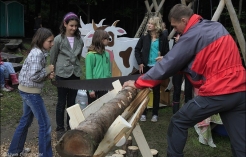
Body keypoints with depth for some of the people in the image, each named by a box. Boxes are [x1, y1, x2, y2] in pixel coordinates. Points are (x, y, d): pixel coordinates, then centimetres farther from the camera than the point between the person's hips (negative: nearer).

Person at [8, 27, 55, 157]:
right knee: (45, 123, 0)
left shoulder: (38, 52, 9)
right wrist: (48, 70, -14)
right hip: (31, 92, -10)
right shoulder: (37, 54, -21)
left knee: (26, 120, 22)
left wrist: (47, 75, 0)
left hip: (27, 91, 10)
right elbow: (34, 76, -27)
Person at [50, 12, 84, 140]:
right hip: (62, 74, -3)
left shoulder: (79, 40, 3)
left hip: (75, 74, 4)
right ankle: (60, 129, 16)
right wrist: (53, 73, 7)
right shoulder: (59, 39, -8)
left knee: (72, 102, 12)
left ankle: (70, 127, 25)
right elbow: (52, 57, 1)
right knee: (62, 103, 5)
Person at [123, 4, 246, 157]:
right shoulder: (217, 26, 16)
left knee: (178, 123, 9)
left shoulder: (192, 35, -8)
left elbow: (169, 64, -8)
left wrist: (138, 83, 0)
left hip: (217, 92, -8)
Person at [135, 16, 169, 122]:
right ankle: (143, 113, 18)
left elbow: (167, 52, 3)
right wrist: (140, 63, -1)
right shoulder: (145, 36, -1)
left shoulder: (163, 37, -3)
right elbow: (137, 49, 6)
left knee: (156, 91, 8)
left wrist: (163, 58, -17)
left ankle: (155, 114, 19)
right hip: (146, 67, 1)